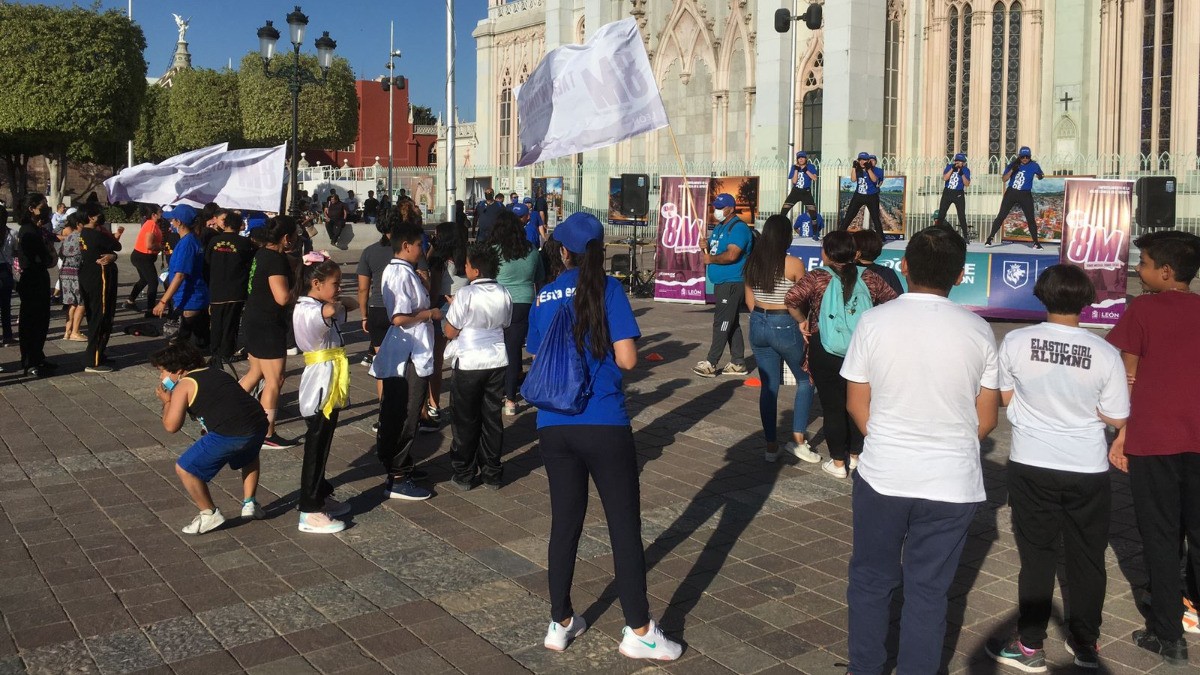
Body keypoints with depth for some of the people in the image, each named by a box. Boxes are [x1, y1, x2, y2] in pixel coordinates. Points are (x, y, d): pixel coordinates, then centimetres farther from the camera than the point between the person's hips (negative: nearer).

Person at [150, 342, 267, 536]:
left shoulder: (184, 385, 6)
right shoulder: (215, 373, 26)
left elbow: (171, 426, 1)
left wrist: (166, 401, 18)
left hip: (229, 435, -7)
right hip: (259, 424, 7)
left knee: (184, 469, 11)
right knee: (249, 456, 40)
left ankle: (210, 515, 18)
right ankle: (250, 504, 35)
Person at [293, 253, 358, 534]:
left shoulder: (321, 307, 12)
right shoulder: (306, 310, -19)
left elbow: (352, 305, 20)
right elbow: (329, 311, -39)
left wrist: (341, 303, -1)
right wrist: (337, 303, -16)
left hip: (330, 386, 10)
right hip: (320, 386, -10)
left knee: (322, 446, 19)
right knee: (316, 448, -3)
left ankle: (321, 497, 31)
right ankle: (310, 513, 3)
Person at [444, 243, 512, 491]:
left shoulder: (466, 294, -16)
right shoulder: (503, 294, 0)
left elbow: (450, 332, -10)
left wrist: (450, 307, 5)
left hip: (469, 363, -4)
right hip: (497, 361, 4)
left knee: (466, 421, 8)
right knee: (492, 418, 12)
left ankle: (463, 475, 16)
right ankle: (492, 474, 18)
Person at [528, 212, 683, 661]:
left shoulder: (543, 298, 6)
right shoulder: (607, 289, -6)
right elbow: (626, 359, -11)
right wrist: (603, 351, 9)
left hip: (554, 426, 4)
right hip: (604, 425, -4)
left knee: (565, 522, 15)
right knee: (625, 526, 5)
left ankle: (560, 623, 25)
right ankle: (639, 631, 12)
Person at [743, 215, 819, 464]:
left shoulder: (752, 262, 1)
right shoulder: (793, 264, -14)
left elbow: (749, 300, 9)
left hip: (758, 324, 5)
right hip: (785, 326, -5)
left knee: (768, 385, 12)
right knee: (805, 380, 14)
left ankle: (771, 446, 16)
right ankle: (798, 438, 7)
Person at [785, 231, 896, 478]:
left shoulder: (817, 278, -10)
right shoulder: (869, 278, 1)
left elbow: (792, 299, -22)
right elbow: (893, 301, 6)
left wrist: (802, 321, -6)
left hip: (826, 353, -3)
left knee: (833, 408, 6)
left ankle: (838, 463, 14)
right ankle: (855, 457, 27)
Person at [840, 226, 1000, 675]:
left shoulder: (874, 321, -9)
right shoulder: (977, 331, -6)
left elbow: (856, 403, -1)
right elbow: (987, 417, 2)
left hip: (882, 477, 0)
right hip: (953, 485, 1)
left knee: (871, 580, 17)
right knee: (928, 590, 13)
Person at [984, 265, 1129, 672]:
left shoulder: (1015, 342, -11)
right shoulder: (1106, 354, -11)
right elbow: (1117, 418, -3)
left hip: (1031, 466, 0)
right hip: (1088, 471, 0)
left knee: (1037, 557, 10)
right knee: (1088, 559, 15)